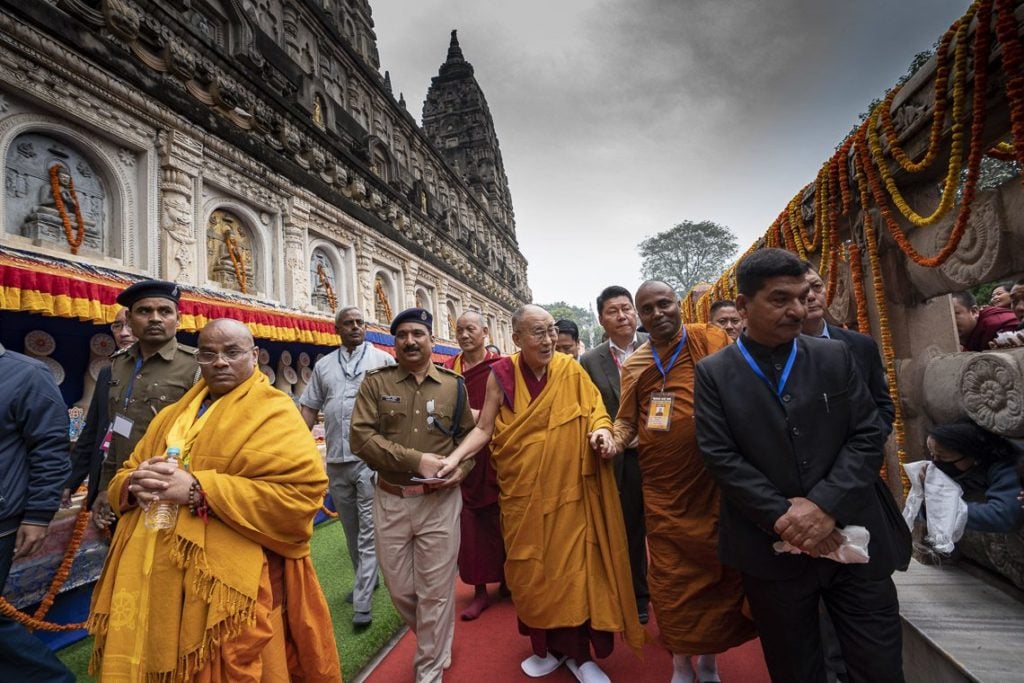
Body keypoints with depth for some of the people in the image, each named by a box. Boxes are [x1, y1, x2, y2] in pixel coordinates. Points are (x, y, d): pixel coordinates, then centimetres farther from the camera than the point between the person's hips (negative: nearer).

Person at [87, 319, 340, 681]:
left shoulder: (273, 413, -10)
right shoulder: (174, 414, 14)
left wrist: (198, 490, -22)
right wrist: (137, 485, -8)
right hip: (154, 580, 7)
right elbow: (123, 475, 17)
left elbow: (301, 493, -21)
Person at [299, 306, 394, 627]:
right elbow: (309, 408, 13)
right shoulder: (323, 365, 12)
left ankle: (362, 602, 10)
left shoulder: (383, 360, 1)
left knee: (369, 530, 0)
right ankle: (366, 579, 38)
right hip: (336, 459, 5)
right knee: (350, 528, 18)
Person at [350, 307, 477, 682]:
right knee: (400, 589, 17)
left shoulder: (454, 385, 2)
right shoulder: (375, 382, -2)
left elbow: (470, 435, 9)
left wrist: (461, 468, -11)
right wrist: (417, 460, -18)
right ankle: (432, 642, 47)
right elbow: (361, 437, -12)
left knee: (435, 590, 8)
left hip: (440, 501, -1)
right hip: (390, 500, 1)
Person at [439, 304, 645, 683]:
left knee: (573, 568, 6)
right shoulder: (501, 375, -6)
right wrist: (454, 457, -17)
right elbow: (484, 428, -4)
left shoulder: (571, 371, -5)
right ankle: (547, 647, 33)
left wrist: (601, 432, -21)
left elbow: (596, 414, 0)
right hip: (522, 493, 1)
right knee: (530, 570, 12)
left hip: (568, 490, 0)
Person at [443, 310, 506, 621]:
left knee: (498, 521, 10)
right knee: (468, 523, 6)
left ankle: (505, 579, 33)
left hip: (494, 457, -2)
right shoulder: (448, 369, 5)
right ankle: (480, 590, 23)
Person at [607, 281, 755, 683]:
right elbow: (627, 421, 7)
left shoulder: (711, 341, -3)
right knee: (672, 577, 11)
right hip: (663, 491, 2)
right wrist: (612, 440, -14)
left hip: (715, 483, -1)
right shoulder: (633, 366, 4)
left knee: (719, 571, 13)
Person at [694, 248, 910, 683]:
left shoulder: (836, 357, 3)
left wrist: (826, 504, -14)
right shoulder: (713, 373, -5)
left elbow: (868, 436, -2)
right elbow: (719, 456, -9)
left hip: (853, 536, 2)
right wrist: (782, 516, -16)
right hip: (772, 547, -1)